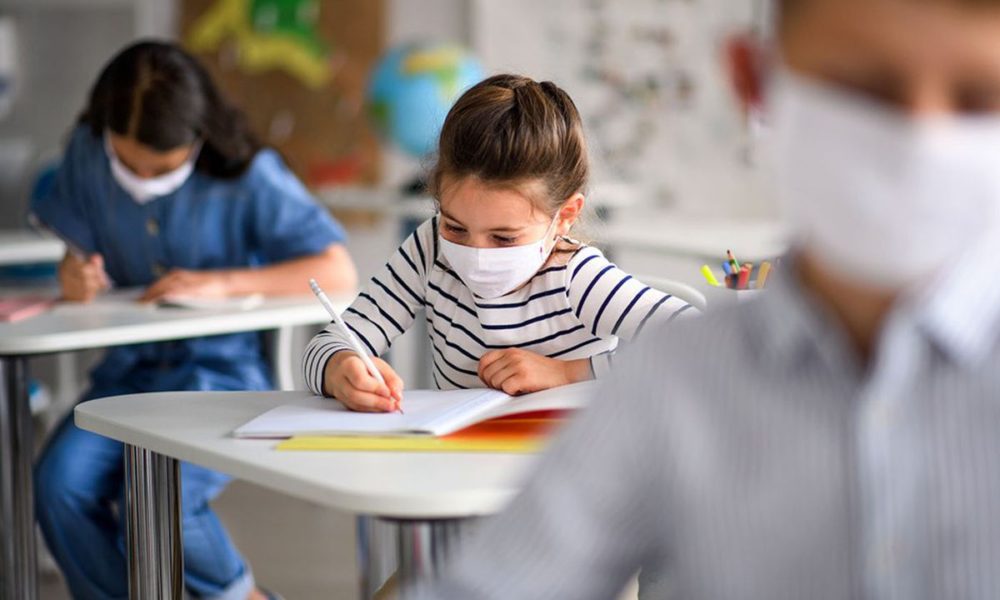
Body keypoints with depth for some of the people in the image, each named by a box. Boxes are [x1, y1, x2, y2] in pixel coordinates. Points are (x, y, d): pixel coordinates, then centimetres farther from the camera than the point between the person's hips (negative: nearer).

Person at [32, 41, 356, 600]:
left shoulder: (248, 175, -12)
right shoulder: (88, 153, 0)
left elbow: (339, 272, -16)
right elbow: (77, 250, 9)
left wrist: (221, 283, -24)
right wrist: (76, 273, -17)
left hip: (225, 369, -4)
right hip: (130, 368, 4)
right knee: (60, 482, -24)